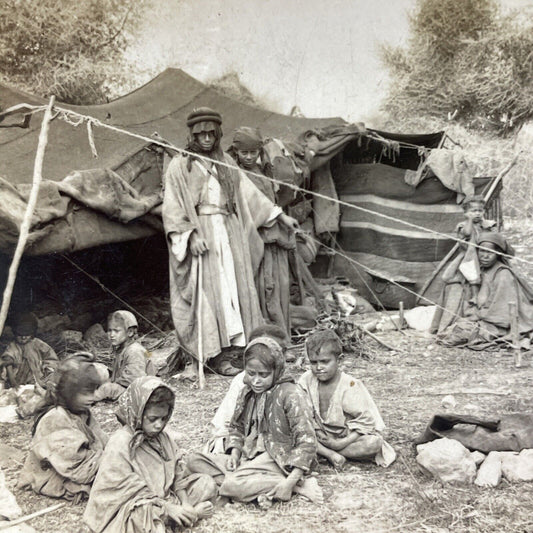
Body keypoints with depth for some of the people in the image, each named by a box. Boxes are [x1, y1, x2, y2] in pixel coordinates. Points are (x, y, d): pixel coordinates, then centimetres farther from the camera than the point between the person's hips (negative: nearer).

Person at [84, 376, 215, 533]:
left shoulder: (162, 437, 2)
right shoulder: (119, 444, -20)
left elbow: (177, 473, 6)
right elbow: (131, 491, -19)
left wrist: (185, 503, -10)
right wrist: (168, 508, -20)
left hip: (166, 498, 7)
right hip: (136, 510, -7)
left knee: (207, 483, -1)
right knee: (145, 513, -40)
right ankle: (194, 513, -20)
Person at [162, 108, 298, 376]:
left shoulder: (226, 163, 15)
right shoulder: (179, 166, 1)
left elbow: (249, 192, 18)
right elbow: (172, 209, -5)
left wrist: (280, 215, 15)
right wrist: (191, 235, -18)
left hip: (229, 232, 5)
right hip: (201, 235, -5)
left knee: (235, 288, 3)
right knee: (210, 291, -8)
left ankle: (237, 345, 9)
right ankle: (215, 355, -5)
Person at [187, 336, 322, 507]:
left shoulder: (290, 394, -12)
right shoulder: (247, 393, 10)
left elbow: (306, 442, -16)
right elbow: (236, 427, 21)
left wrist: (290, 482, -25)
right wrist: (235, 452, -1)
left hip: (278, 460, -8)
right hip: (249, 458, 9)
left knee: (233, 486, -33)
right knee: (194, 460, -6)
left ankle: (298, 486, -19)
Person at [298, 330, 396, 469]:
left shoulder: (350, 386, -21)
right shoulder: (306, 381, -11)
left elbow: (365, 421, -19)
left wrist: (341, 443, -26)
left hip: (348, 437, -2)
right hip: (323, 436, 3)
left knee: (374, 443, -31)